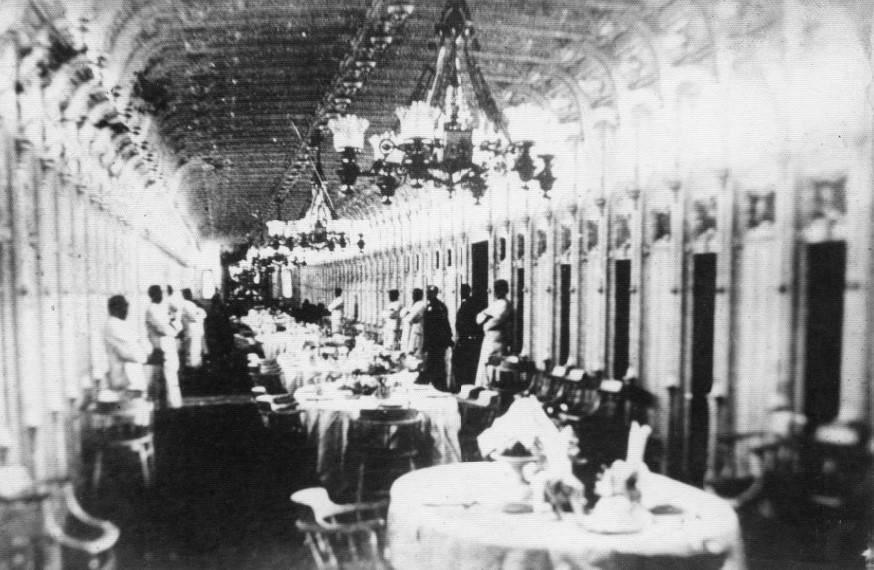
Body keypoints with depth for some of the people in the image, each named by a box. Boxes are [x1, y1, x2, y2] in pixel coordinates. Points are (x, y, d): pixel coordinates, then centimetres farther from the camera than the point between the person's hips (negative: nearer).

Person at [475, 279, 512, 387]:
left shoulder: (504, 304, -8)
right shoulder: (493, 304, 19)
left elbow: (497, 320, -22)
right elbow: (479, 317, 14)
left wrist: (486, 325, -4)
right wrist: (485, 317, -8)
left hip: (497, 340, -9)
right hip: (488, 339, 9)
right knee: (483, 365, 12)